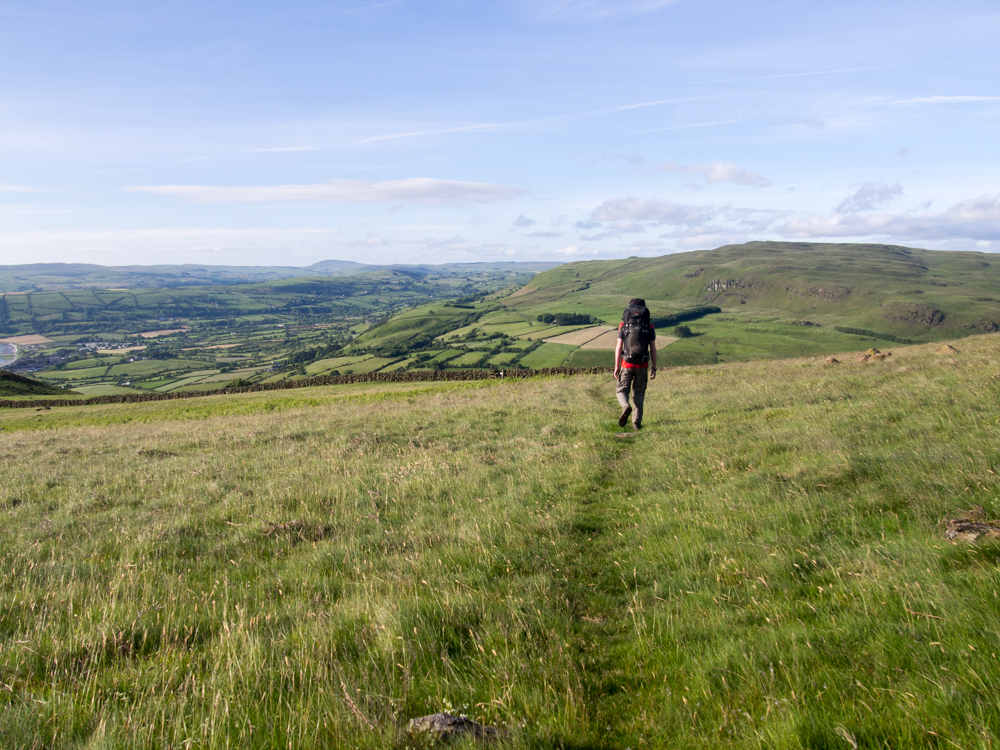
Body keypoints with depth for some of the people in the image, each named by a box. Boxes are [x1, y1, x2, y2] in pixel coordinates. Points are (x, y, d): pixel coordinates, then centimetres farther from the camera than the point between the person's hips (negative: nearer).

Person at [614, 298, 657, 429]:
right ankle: (637, 421, 8)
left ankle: (626, 406, -21)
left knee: (621, 390, 10)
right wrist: (654, 368, 9)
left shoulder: (624, 325, 1)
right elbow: (653, 349, 2)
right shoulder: (649, 327, 4)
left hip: (627, 364, -1)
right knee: (639, 393, 13)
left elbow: (618, 347, -3)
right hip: (643, 365, 1)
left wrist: (616, 367, 0)